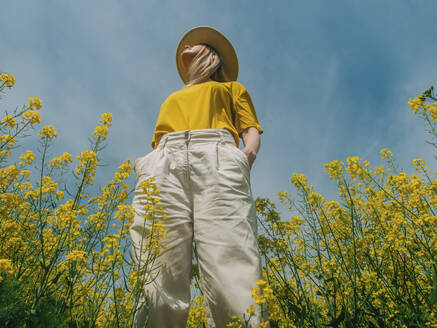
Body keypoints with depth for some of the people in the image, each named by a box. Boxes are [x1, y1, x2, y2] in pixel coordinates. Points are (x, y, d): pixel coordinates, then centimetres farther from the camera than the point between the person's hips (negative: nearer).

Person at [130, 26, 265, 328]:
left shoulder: (233, 88, 35)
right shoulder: (171, 99, 42)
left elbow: (252, 132, 20)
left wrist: (249, 153, -5)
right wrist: (143, 166, 7)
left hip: (217, 158, -2)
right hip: (164, 162, 3)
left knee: (231, 272, -26)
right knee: (160, 277, -19)